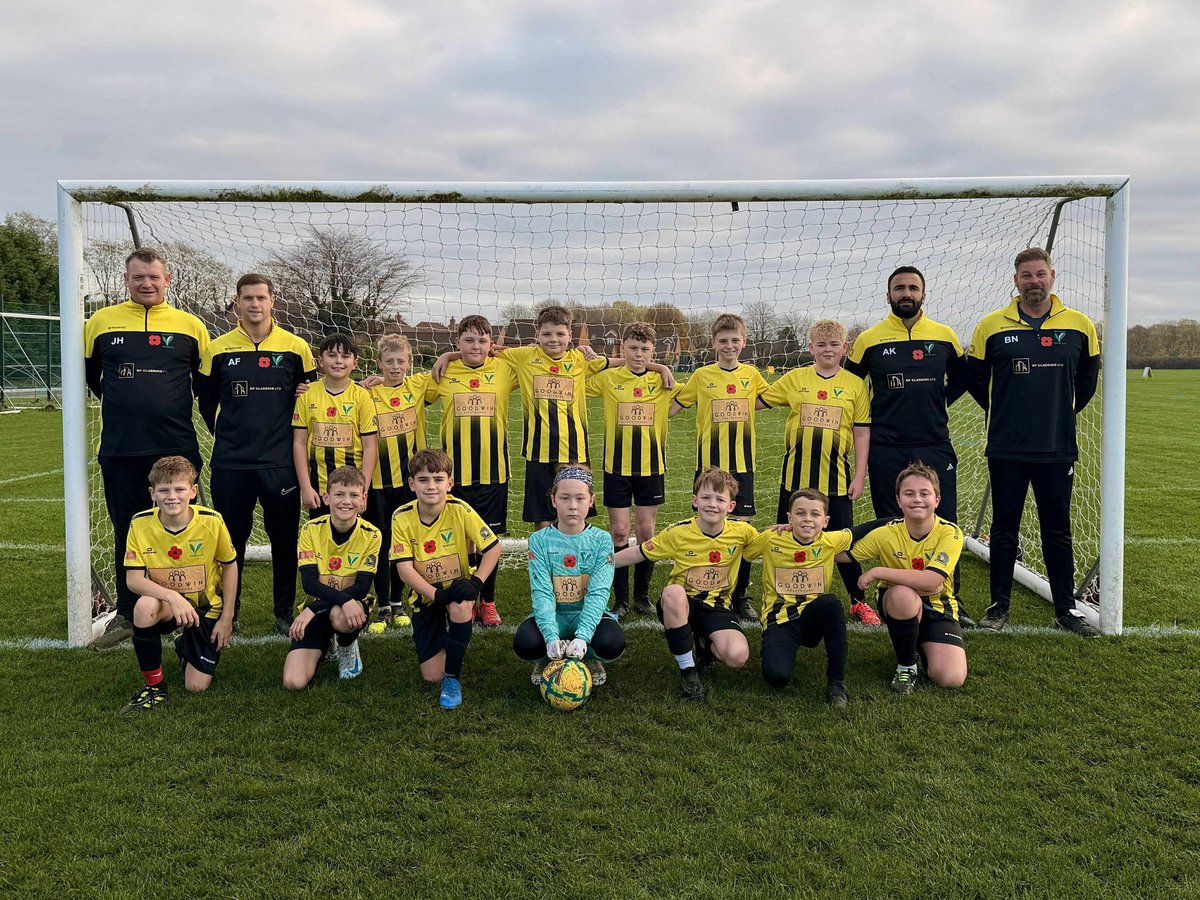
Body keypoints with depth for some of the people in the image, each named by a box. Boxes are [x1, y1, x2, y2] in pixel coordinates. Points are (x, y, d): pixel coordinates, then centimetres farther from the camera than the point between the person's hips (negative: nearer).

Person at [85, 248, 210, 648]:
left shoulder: (190, 325, 3)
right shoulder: (102, 322, 5)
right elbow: (87, 374, 18)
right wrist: (122, 404, 16)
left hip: (177, 447, -1)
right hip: (120, 451, 1)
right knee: (127, 532, 9)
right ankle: (127, 614, 22)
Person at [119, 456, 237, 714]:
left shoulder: (212, 521, -18)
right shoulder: (140, 524, -17)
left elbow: (230, 566, -4)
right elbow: (133, 579, -18)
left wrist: (227, 618, -4)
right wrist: (172, 596, -36)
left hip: (206, 607, 0)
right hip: (166, 604, 0)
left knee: (197, 687, -6)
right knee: (145, 606, -37)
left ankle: (184, 646, 31)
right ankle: (154, 686, -15)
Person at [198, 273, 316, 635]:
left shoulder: (296, 347, 1)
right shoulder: (218, 349, 3)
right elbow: (206, 398, 15)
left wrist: (291, 433, 8)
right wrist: (225, 434, 12)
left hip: (280, 462, -1)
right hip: (230, 463, 1)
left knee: (285, 539, 6)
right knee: (230, 540, 9)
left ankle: (285, 612, 19)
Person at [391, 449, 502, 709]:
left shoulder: (460, 510, -18)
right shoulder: (402, 518, -15)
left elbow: (493, 548, -12)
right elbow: (405, 569, -17)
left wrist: (476, 582, -25)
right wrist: (436, 594, -28)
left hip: (458, 591, -1)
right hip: (426, 596, 1)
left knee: (460, 608, -39)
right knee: (432, 675, -4)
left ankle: (453, 678, -16)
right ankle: (441, 644, 33)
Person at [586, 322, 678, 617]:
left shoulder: (662, 382, 2)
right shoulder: (608, 378, 0)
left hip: (651, 467, 1)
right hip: (616, 467, -1)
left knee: (646, 532, 6)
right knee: (619, 532, 2)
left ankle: (642, 595, 22)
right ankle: (620, 598, 13)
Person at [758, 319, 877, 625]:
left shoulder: (855, 385, 2)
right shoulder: (794, 379, 3)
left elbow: (862, 433, 3)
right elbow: (757, 402, 12)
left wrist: (860, 476, 0)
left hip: (836, 476, -1)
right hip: (796, 474, 1)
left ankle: (858, 602, 22)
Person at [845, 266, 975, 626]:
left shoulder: (945, 336, 6)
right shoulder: (869, 339, 2)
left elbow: (962, 376, 22)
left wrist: (938, 403, 11)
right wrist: (871, 415, 6)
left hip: (935, 446, 1)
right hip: (886, 451, -1)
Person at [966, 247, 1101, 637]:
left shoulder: (1079, 325, 3)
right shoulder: (991, 326, 0)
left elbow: (1087, 378, 16)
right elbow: (975, 377, 10)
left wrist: (1061, 412, 11)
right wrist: (1003, 413, 9)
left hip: (1057, 448, 1)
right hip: (1006, 449, -1)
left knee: (1057, 531, 9)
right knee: (1004, 528, 7)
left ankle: (1066, 609, 19)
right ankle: (999, 605, 17)